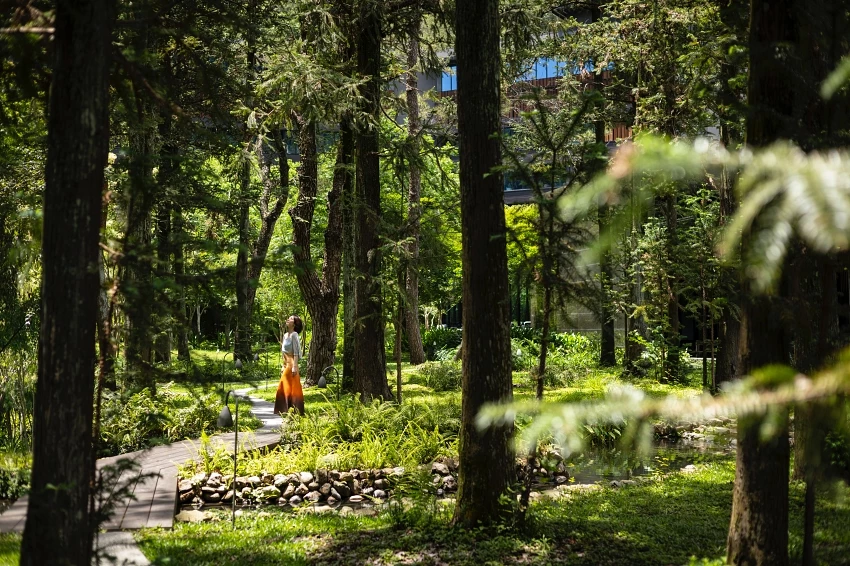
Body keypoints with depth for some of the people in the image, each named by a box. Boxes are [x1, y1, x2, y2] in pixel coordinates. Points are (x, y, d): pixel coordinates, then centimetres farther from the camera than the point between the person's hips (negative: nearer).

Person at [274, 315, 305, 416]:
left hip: (291, 365, -9)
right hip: (286, 365, 9)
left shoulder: (294, 335, -11)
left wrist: (294, 367, -20)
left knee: (292, 388, -4)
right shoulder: (285, 335, 14)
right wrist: (283, 366, 17)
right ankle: (286, 410, 19)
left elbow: (296, 352, -15)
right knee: (283, 389, 11)